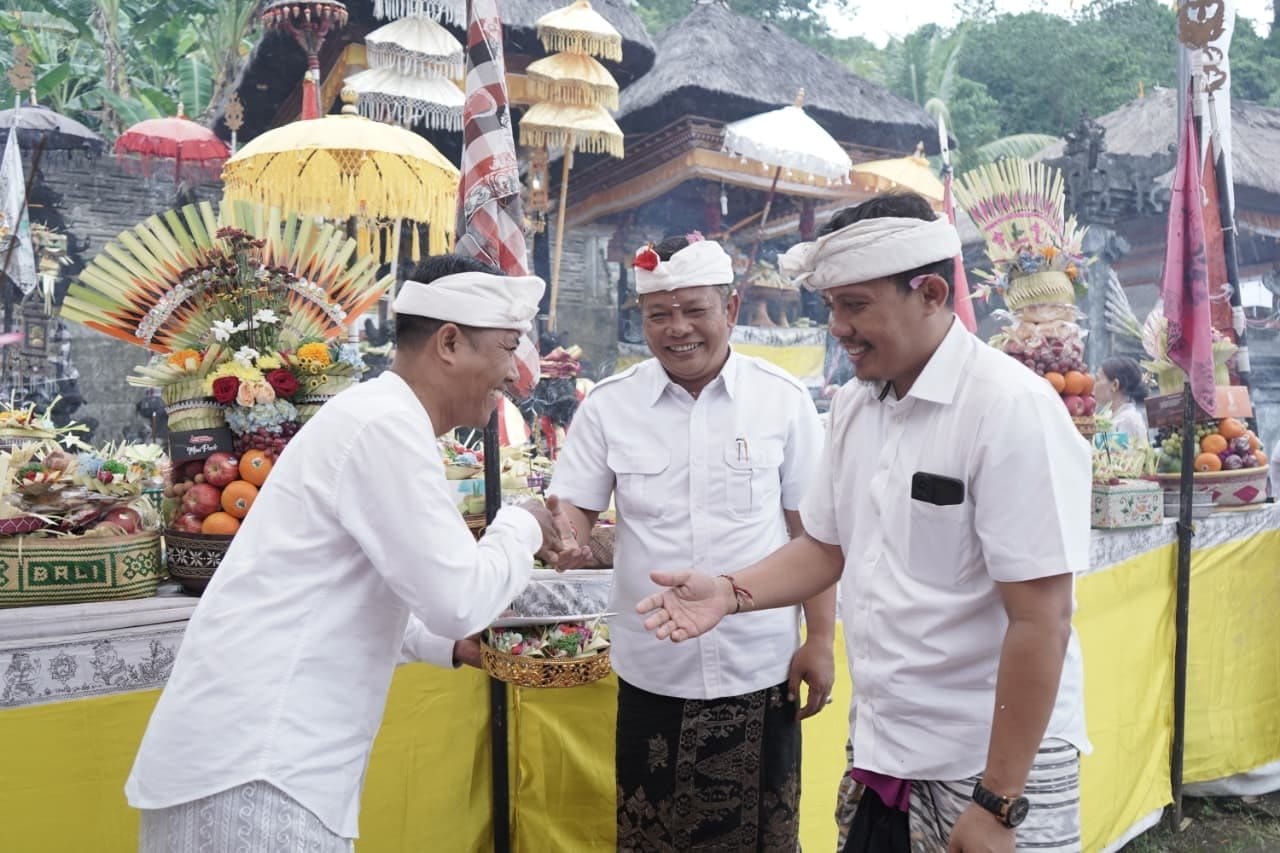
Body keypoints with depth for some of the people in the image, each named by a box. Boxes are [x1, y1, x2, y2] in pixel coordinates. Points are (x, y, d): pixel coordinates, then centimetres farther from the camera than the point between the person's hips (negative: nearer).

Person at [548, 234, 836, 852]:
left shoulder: (784, 399, -4)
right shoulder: (608, 405, -3)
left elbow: (812, 529, 1)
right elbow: (574, 507, 2)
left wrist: (819, 641, 0)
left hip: (760, 668, 0)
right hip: (652, 671, 1)